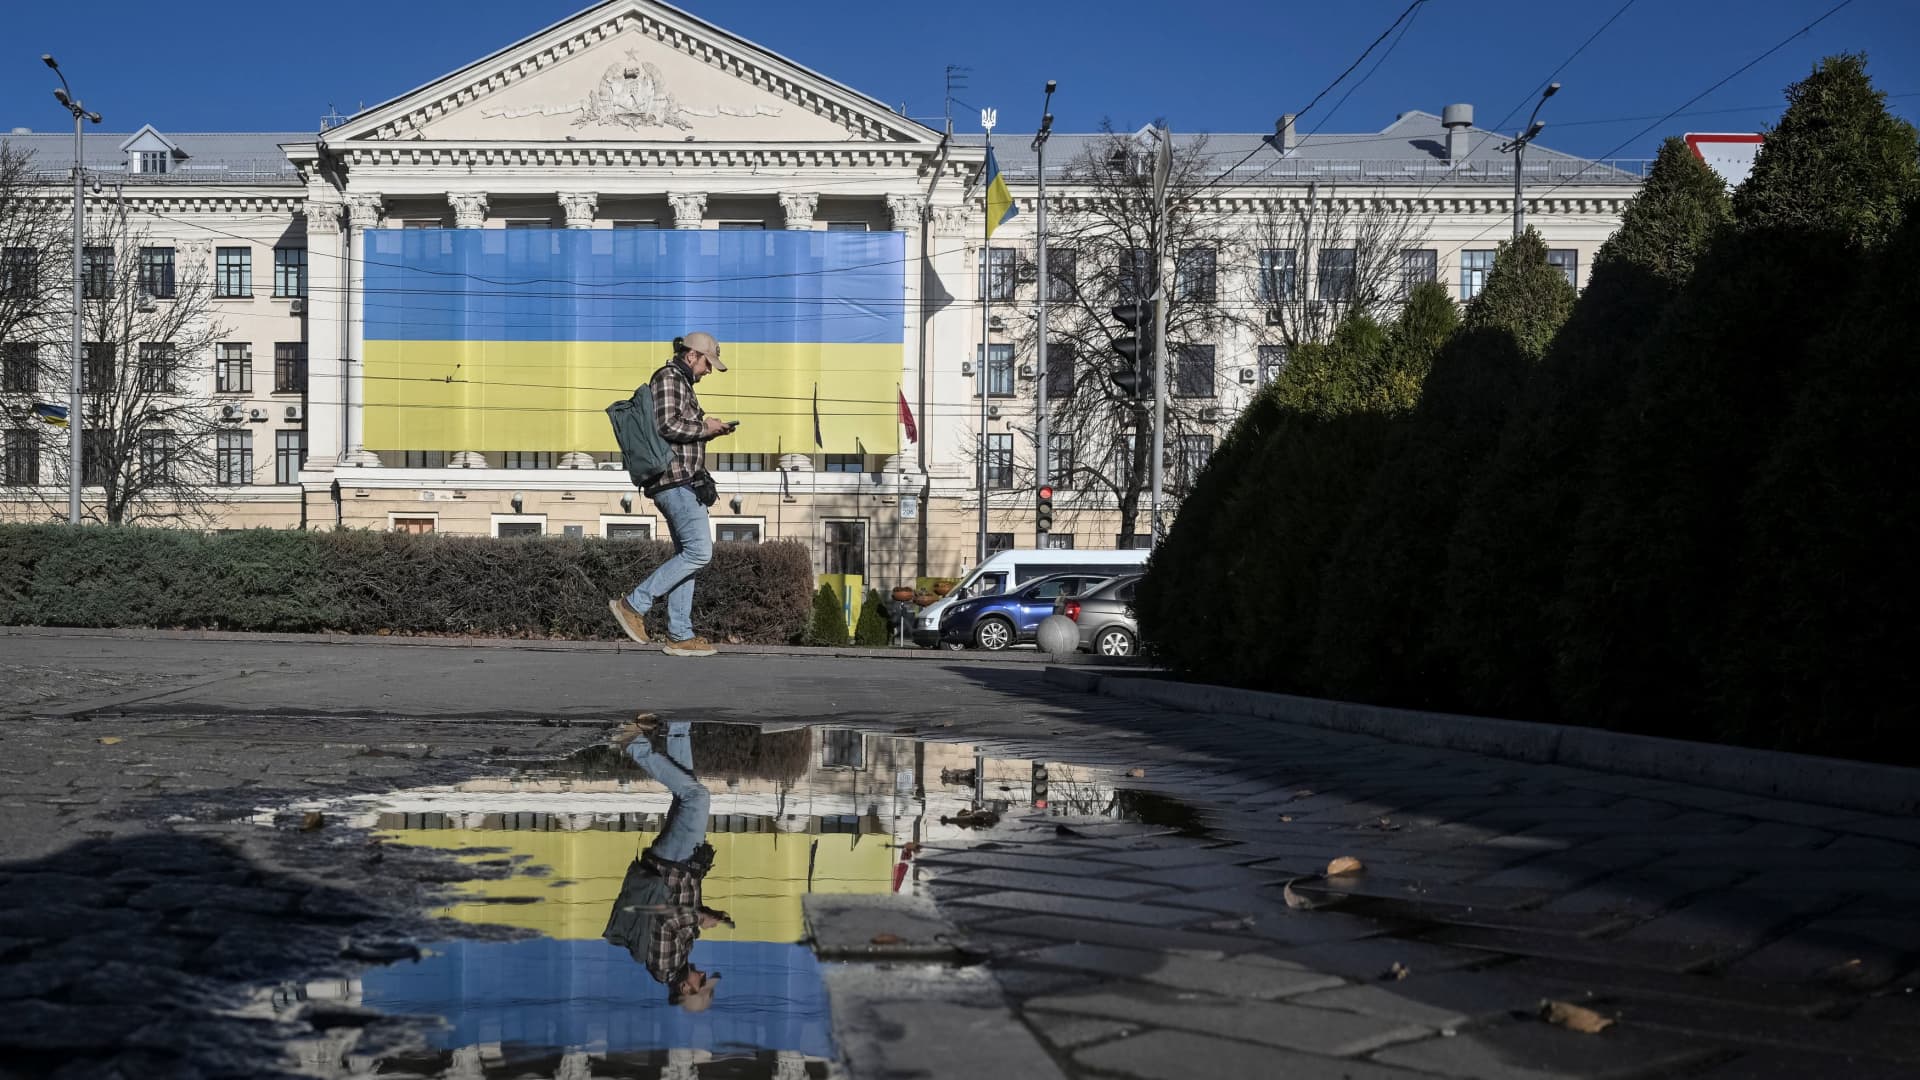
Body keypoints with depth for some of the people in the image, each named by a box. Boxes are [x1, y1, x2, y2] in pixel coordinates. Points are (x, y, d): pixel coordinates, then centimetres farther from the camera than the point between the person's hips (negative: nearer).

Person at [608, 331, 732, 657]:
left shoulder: (681, 382, 24)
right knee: (699, 552, -14)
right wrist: (704, 427, -8)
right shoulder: (668, 377, -7)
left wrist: (709, 431, 15)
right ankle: (633, 604, -11)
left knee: (687, 556, 8)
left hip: (681, 482, 11)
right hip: (677, 479, -11)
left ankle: (680, 636, 8)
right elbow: (668, 425, -20)